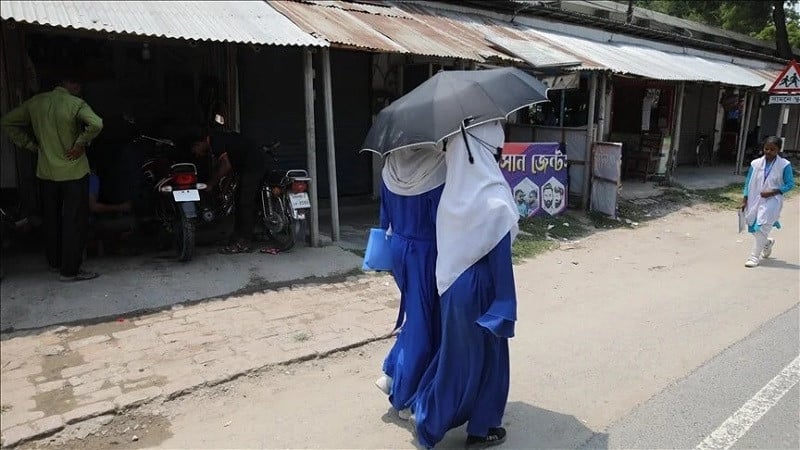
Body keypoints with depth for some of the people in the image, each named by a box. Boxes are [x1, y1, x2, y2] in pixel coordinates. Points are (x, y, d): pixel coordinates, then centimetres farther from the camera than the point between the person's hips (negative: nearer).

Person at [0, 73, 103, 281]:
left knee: (51, 219, 18)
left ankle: (55, 262, 31)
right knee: (74, 221, 1)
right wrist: (80, 144, -17)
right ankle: (70, 270, 4)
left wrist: (30, 145, 9)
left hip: (46, 172, 6)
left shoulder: (36, 102, 4)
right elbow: (96, 124, -31)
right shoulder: (76, 104, -13)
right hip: (73, 172, -6)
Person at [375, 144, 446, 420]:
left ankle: (392, 374, 26)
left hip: (399, 249, 7)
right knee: (423, 322, 7)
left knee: (416, 315, 25)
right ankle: (403, 397, 18)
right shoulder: (435, 169, -21)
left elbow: (385, 216, 8)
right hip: (425, 254, -6)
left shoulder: (391, 168, -2)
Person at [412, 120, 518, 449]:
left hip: (451, 288, 7)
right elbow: (500, 261, -19)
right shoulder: (495, 202, -22)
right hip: (480, 291, -6)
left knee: (455, 353, 24)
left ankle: (427, 417, 34)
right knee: (485, 358, 13)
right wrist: (506, 309, -12)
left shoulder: (450, 195, -1)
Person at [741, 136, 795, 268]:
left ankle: (755, 257, -1)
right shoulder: (755, 163, 2)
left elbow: (789, 184, -4)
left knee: (761, 228, -10)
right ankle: (767, 242, 43)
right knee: (753, 228, 11)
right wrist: (745, 200, 4)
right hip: (755, 200, 4)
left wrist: (773, 192, -17)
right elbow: (748, 182, 8)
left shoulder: (784, 165, -7)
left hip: (771, 201, -4)